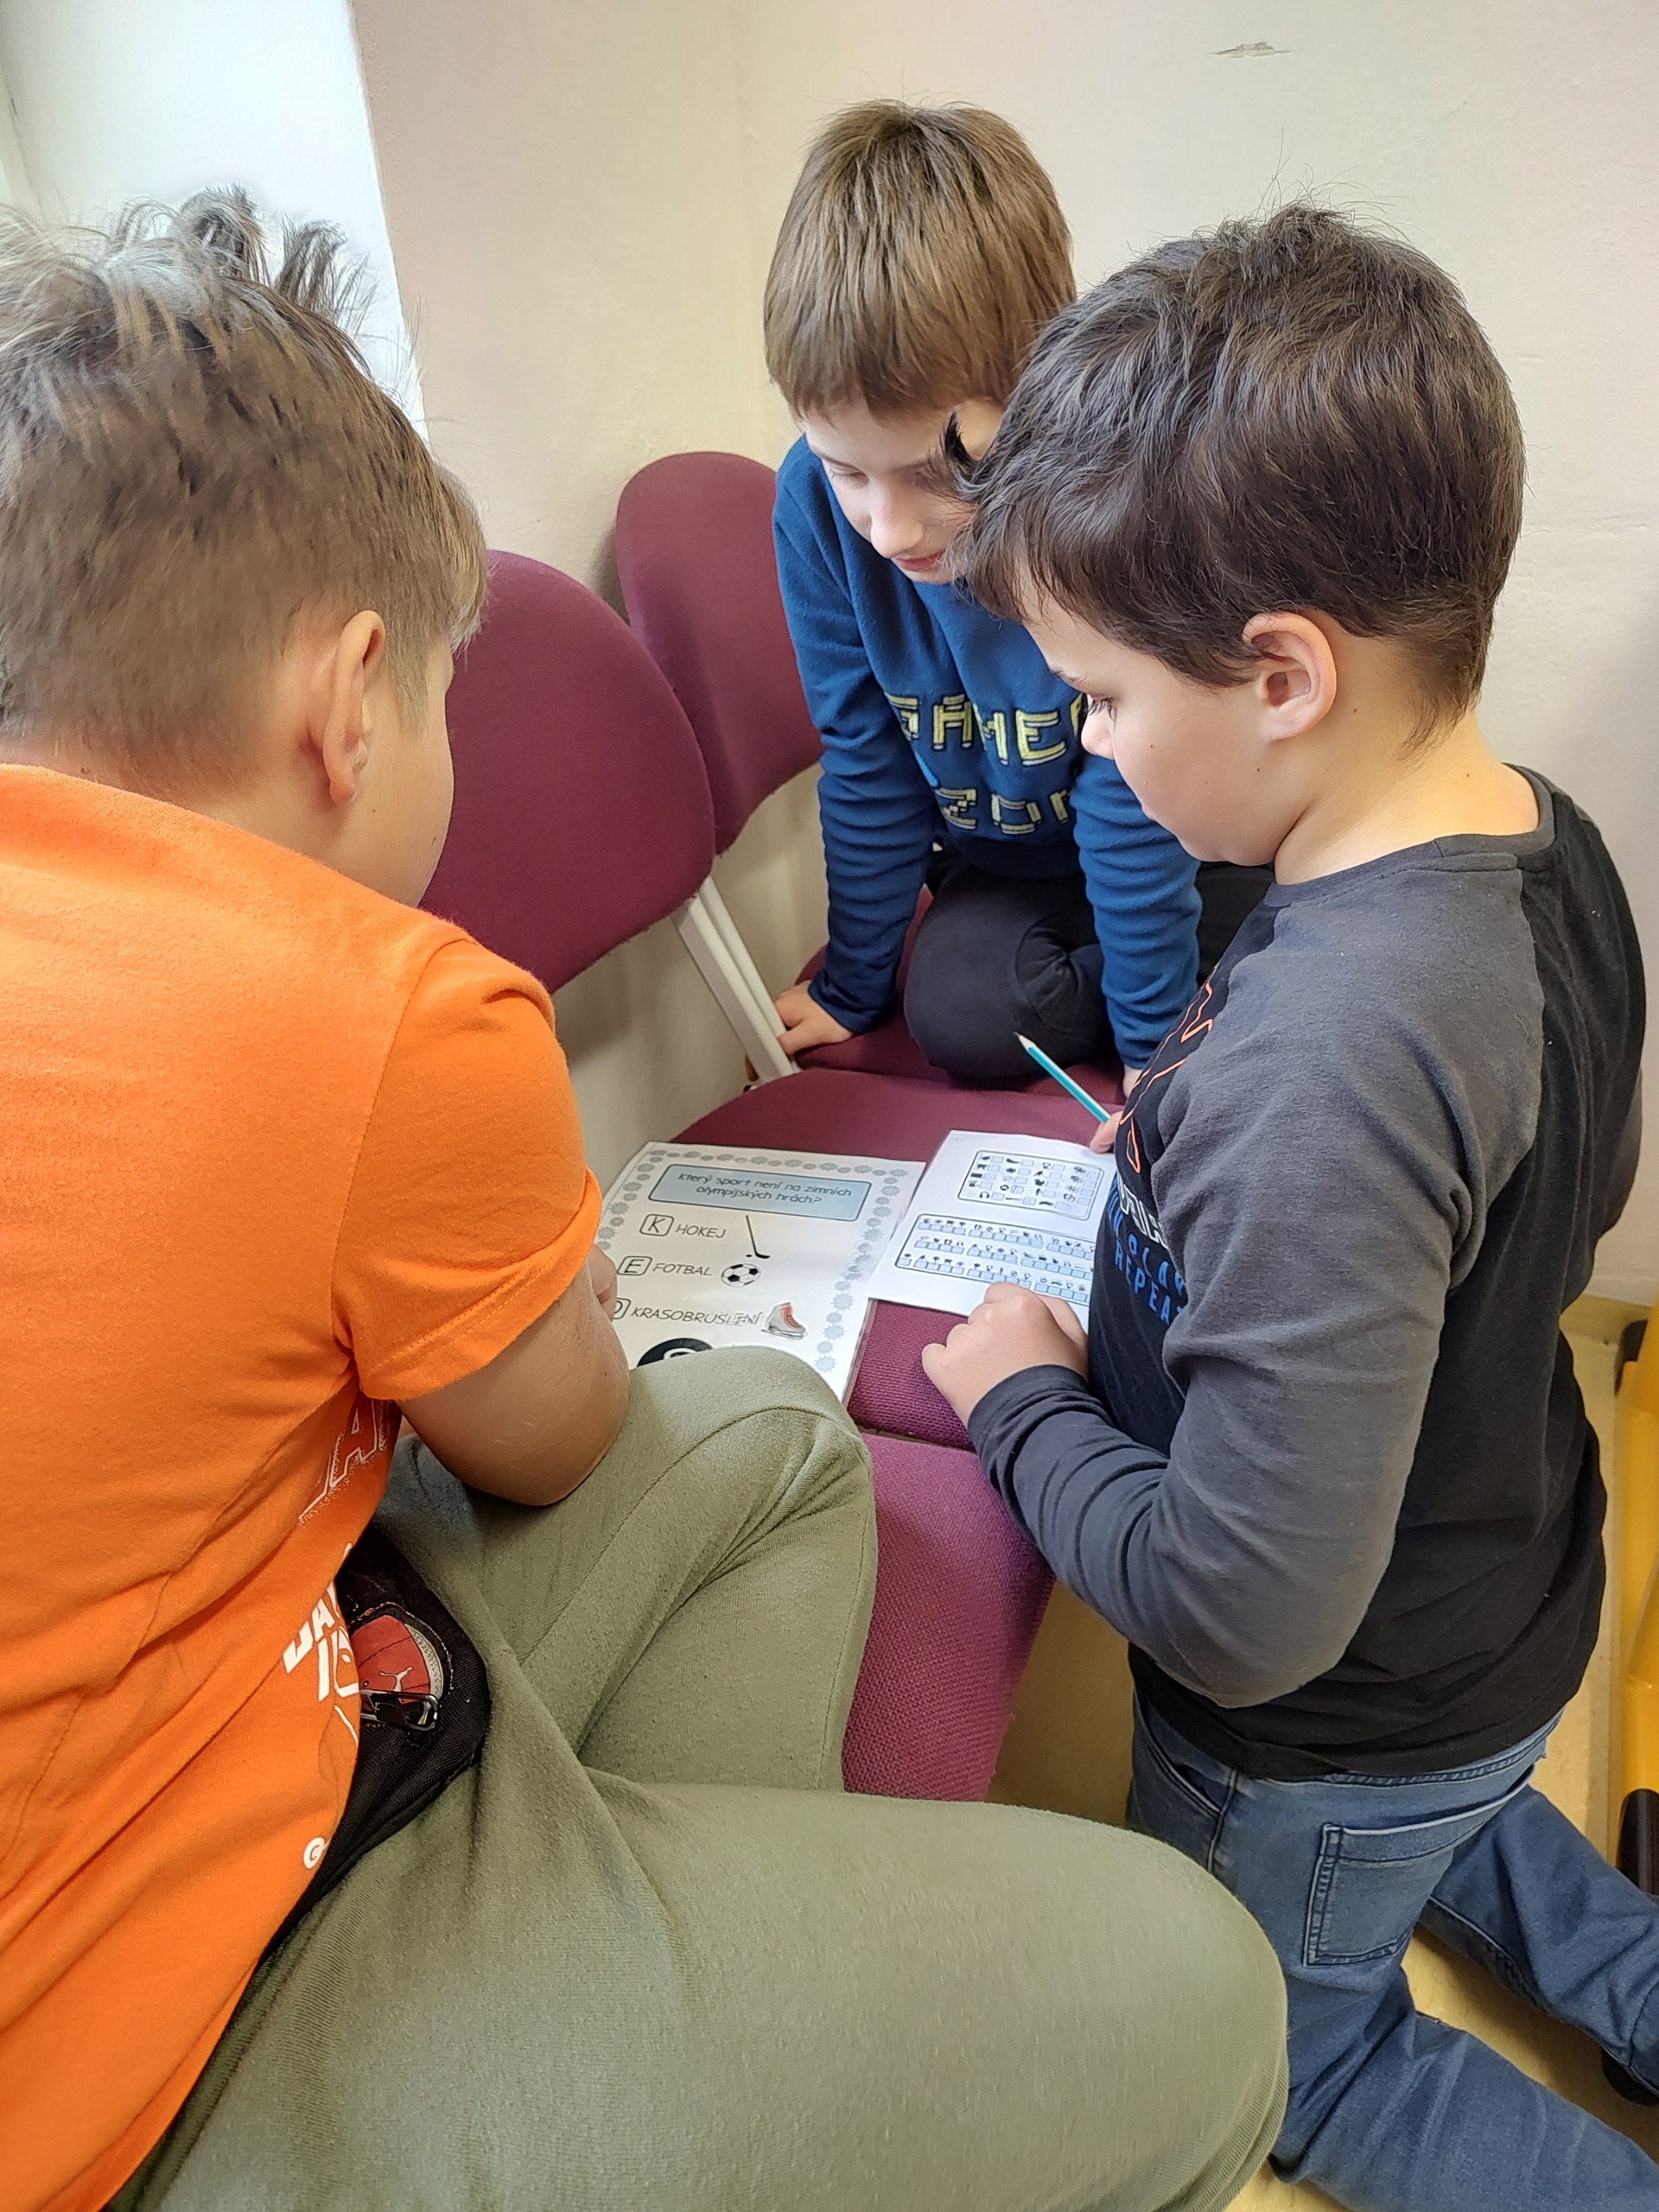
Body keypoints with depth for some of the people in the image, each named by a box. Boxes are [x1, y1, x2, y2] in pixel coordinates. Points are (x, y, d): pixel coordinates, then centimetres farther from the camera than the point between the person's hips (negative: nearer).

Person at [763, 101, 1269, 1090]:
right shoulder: (816, 504, -22)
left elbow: (1133, 808, -25)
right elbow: (866, 765, -10)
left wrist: (1156, 1048, -19)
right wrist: (851, 989, -2)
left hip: (1186, 842, -2)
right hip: (1011, 864, 2)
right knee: (959, 1014, -22)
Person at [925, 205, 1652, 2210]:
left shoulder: (1318, 1066, -42)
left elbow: (1243, 1614, -37)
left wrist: (1019, 1397, -20)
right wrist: (1198, 1161, -2)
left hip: (1332, 1736, -7)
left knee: (1282, 2049, 27)